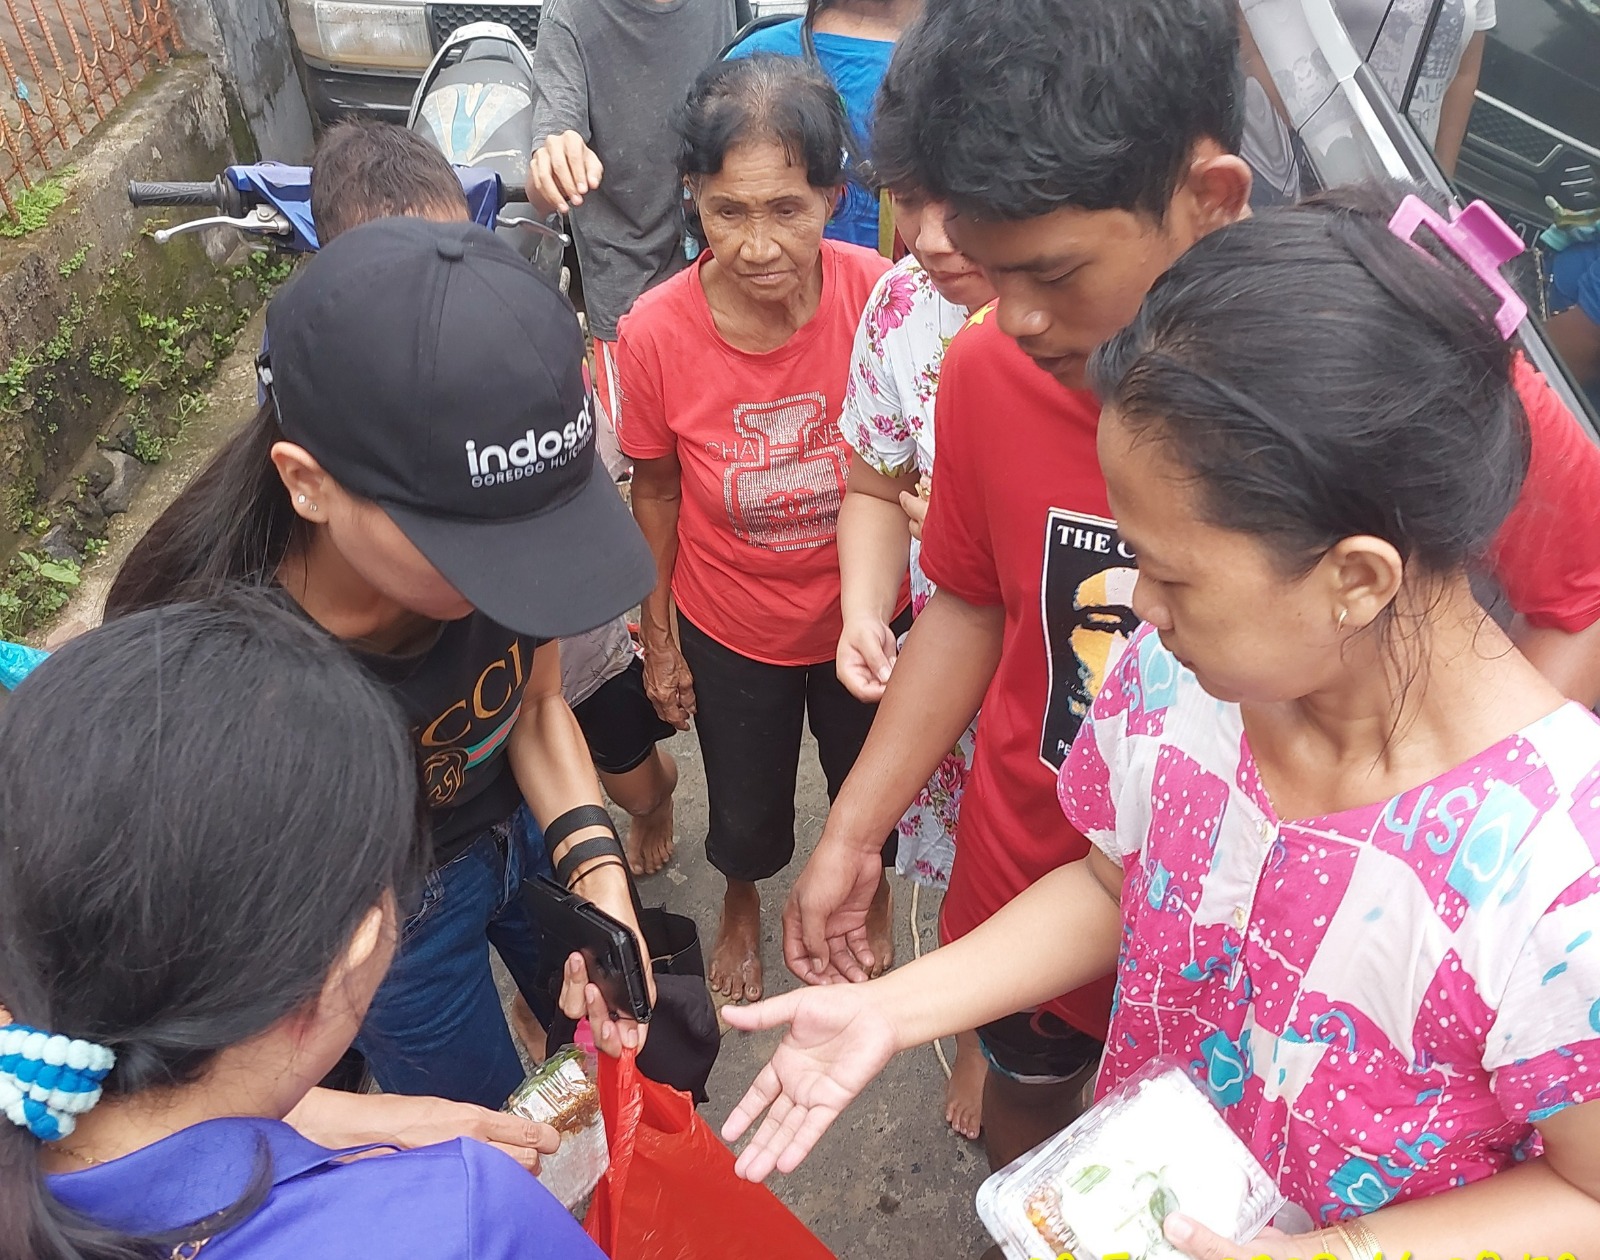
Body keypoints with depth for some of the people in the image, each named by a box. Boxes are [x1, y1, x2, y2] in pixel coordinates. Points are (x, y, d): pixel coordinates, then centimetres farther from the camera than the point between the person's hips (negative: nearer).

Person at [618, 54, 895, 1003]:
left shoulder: (882, 299, -25)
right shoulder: (656, 331, -24)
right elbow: (657, 490, -6)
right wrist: (659, 642, 3)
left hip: (863, 615, 1)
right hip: (730, 633, 0)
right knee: (747, 818, 21)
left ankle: (870, 890, 63)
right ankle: (743, 899, 61)